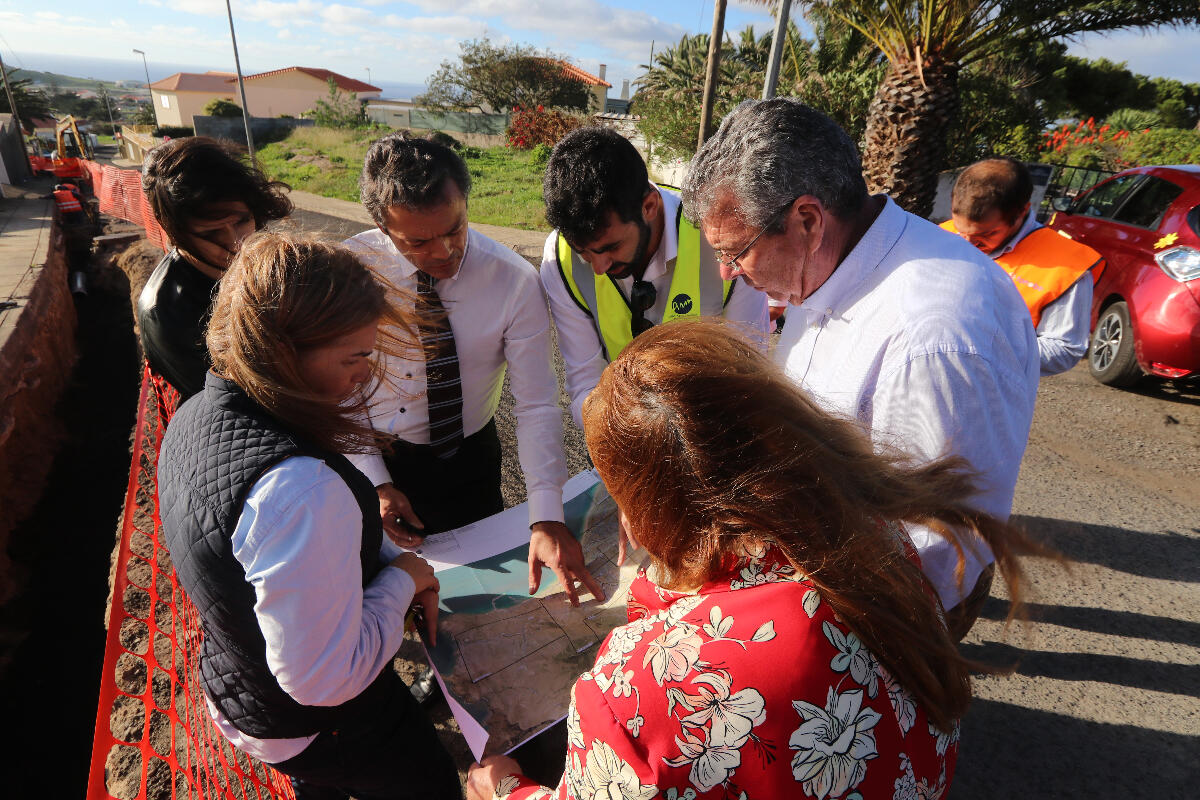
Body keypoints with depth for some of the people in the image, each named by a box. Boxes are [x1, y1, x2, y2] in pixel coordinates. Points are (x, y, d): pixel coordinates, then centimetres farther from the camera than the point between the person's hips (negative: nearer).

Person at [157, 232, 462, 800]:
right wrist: (401, 580, -20)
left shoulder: (193, 417, -10)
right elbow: (324, 677, -34)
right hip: (319, 727, -8)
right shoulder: (297, 487, -42)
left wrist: (390, 558, -6)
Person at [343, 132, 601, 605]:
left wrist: (547, 519, -29)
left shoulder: (514, 281, -20)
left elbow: (537, 406, -21)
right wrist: (377, 484, -15)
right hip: (375, 461, 0)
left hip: (472, 459, 1)